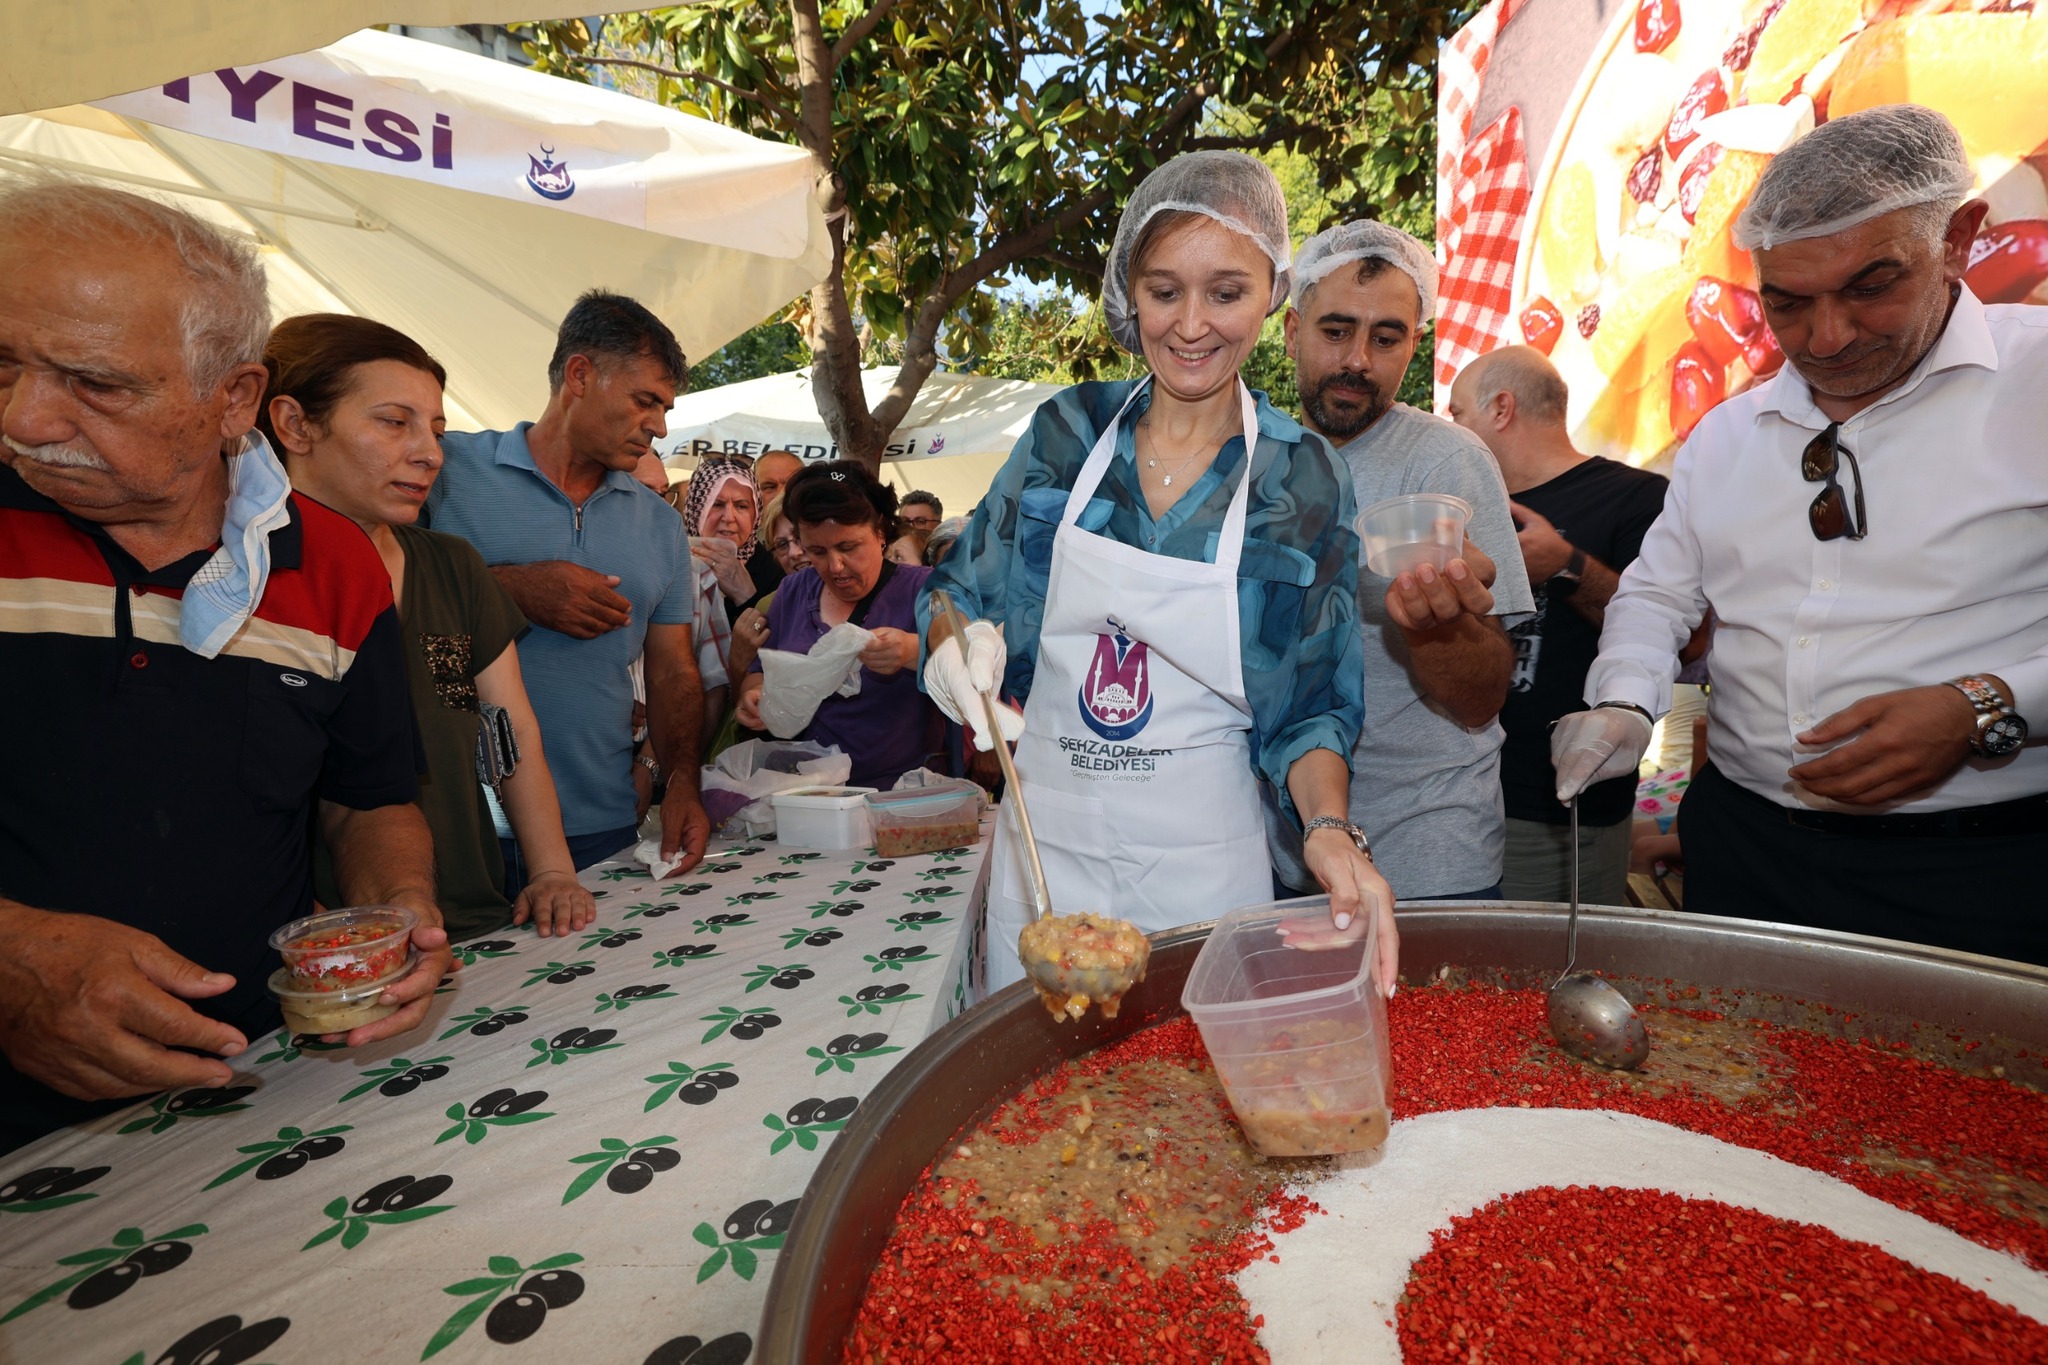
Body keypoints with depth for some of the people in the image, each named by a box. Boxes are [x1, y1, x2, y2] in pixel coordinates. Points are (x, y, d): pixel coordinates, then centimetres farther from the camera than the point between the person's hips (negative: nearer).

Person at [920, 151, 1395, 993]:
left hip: (1201, 870, -1)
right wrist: (956, 641, -16)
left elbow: (1310, 705, -2)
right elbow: (962, 590, 6)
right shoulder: (1067, 430, -2)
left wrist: (1329, 829, -20)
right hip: (1040, 853, 2)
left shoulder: (1304, 481, -6)